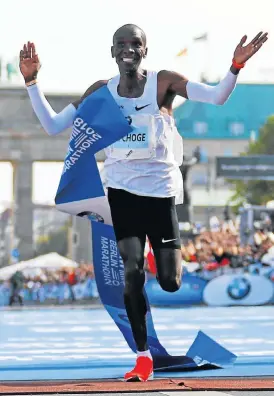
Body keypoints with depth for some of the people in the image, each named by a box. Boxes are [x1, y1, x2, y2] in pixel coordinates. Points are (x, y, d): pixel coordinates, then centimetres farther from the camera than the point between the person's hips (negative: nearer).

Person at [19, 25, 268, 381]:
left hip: (161, 191, -1)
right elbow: (53, 126, 1)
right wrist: (31, 81, -8)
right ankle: (144, 356, -2)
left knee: (170, 282, -3)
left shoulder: (163, 83, -7)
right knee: (131, 272, -13)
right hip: (122, 190, 1)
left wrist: (236, 66, -36)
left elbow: (217, 97, -19)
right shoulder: (101, 91, 1)